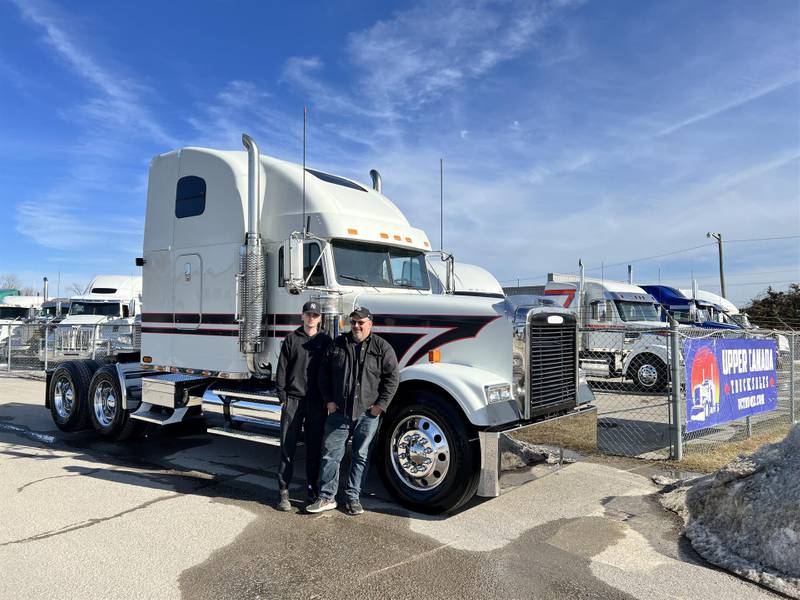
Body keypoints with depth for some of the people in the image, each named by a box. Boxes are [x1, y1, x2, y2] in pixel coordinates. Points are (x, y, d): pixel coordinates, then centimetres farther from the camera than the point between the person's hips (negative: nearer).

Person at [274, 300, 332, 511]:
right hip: (293, 399, -1)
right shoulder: (292, 339, 5)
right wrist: (282, 397, -4)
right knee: (288, 447, 1)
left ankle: (312, 490, 21)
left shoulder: (325, 340, 8)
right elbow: (282, 369, 3)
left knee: (315, 447, 8)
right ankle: (283, 492, 10)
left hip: (317, 401, 1)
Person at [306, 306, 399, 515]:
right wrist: (329, 400, 2)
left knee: (361, 457, 8)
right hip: (339, 411, 2)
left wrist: (381, 404, -7)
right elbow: (324, 373, 11)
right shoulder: (337, 345, 6)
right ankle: (327, 497, 16)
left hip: (367, 414, -2)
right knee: (331, 454, 4)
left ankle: (353, 497, 21)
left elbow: (393, 377, -2)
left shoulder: (382, 347, -1)